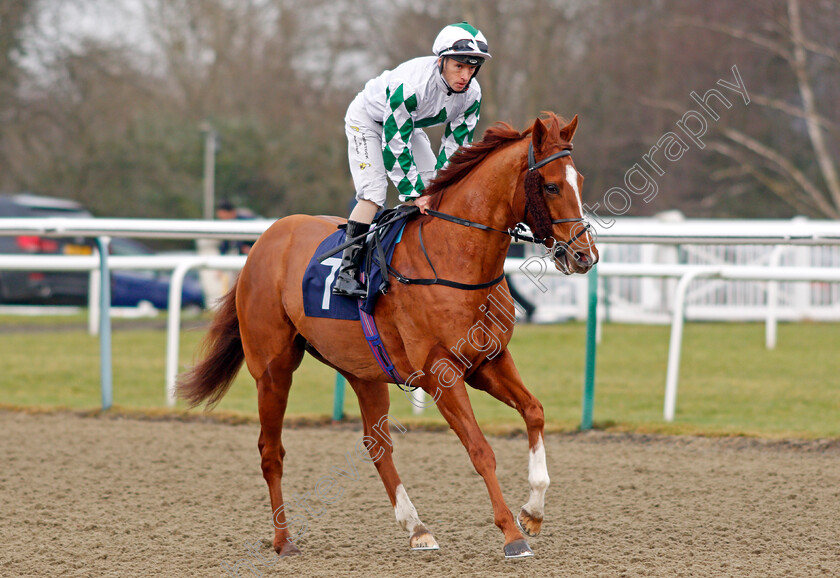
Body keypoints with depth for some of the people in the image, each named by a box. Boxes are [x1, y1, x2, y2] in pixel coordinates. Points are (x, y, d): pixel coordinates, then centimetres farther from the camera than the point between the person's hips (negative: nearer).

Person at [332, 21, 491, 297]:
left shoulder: (472, 95, -21)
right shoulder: (411, 84, -41)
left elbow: (456, 144, -10)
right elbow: (394, 143, -35)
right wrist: (415, 192, -32)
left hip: (409, 124, 7)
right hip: (367, 119, -7)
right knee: (374, 192, -21)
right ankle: (347, 272, -22)